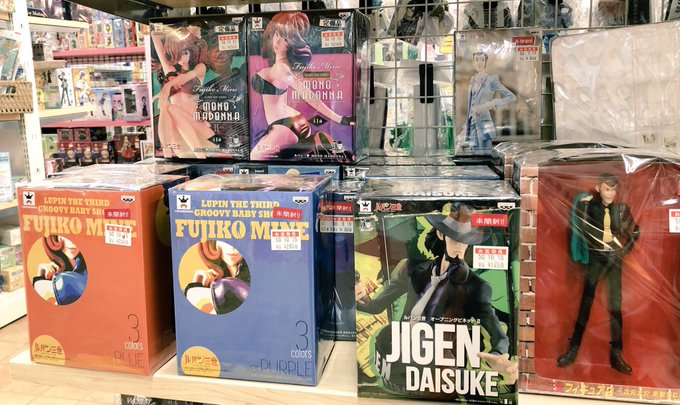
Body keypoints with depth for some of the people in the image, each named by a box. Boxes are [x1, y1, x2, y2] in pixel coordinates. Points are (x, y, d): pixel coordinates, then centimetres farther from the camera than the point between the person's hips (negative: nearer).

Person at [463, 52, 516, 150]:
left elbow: (512, 97, -7)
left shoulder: (491, 80, -4)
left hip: (483, 123, -6)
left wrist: (493, 103, -17)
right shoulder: (474, 80, 14)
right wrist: (467, 126, 15)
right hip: (472, 123, 6)